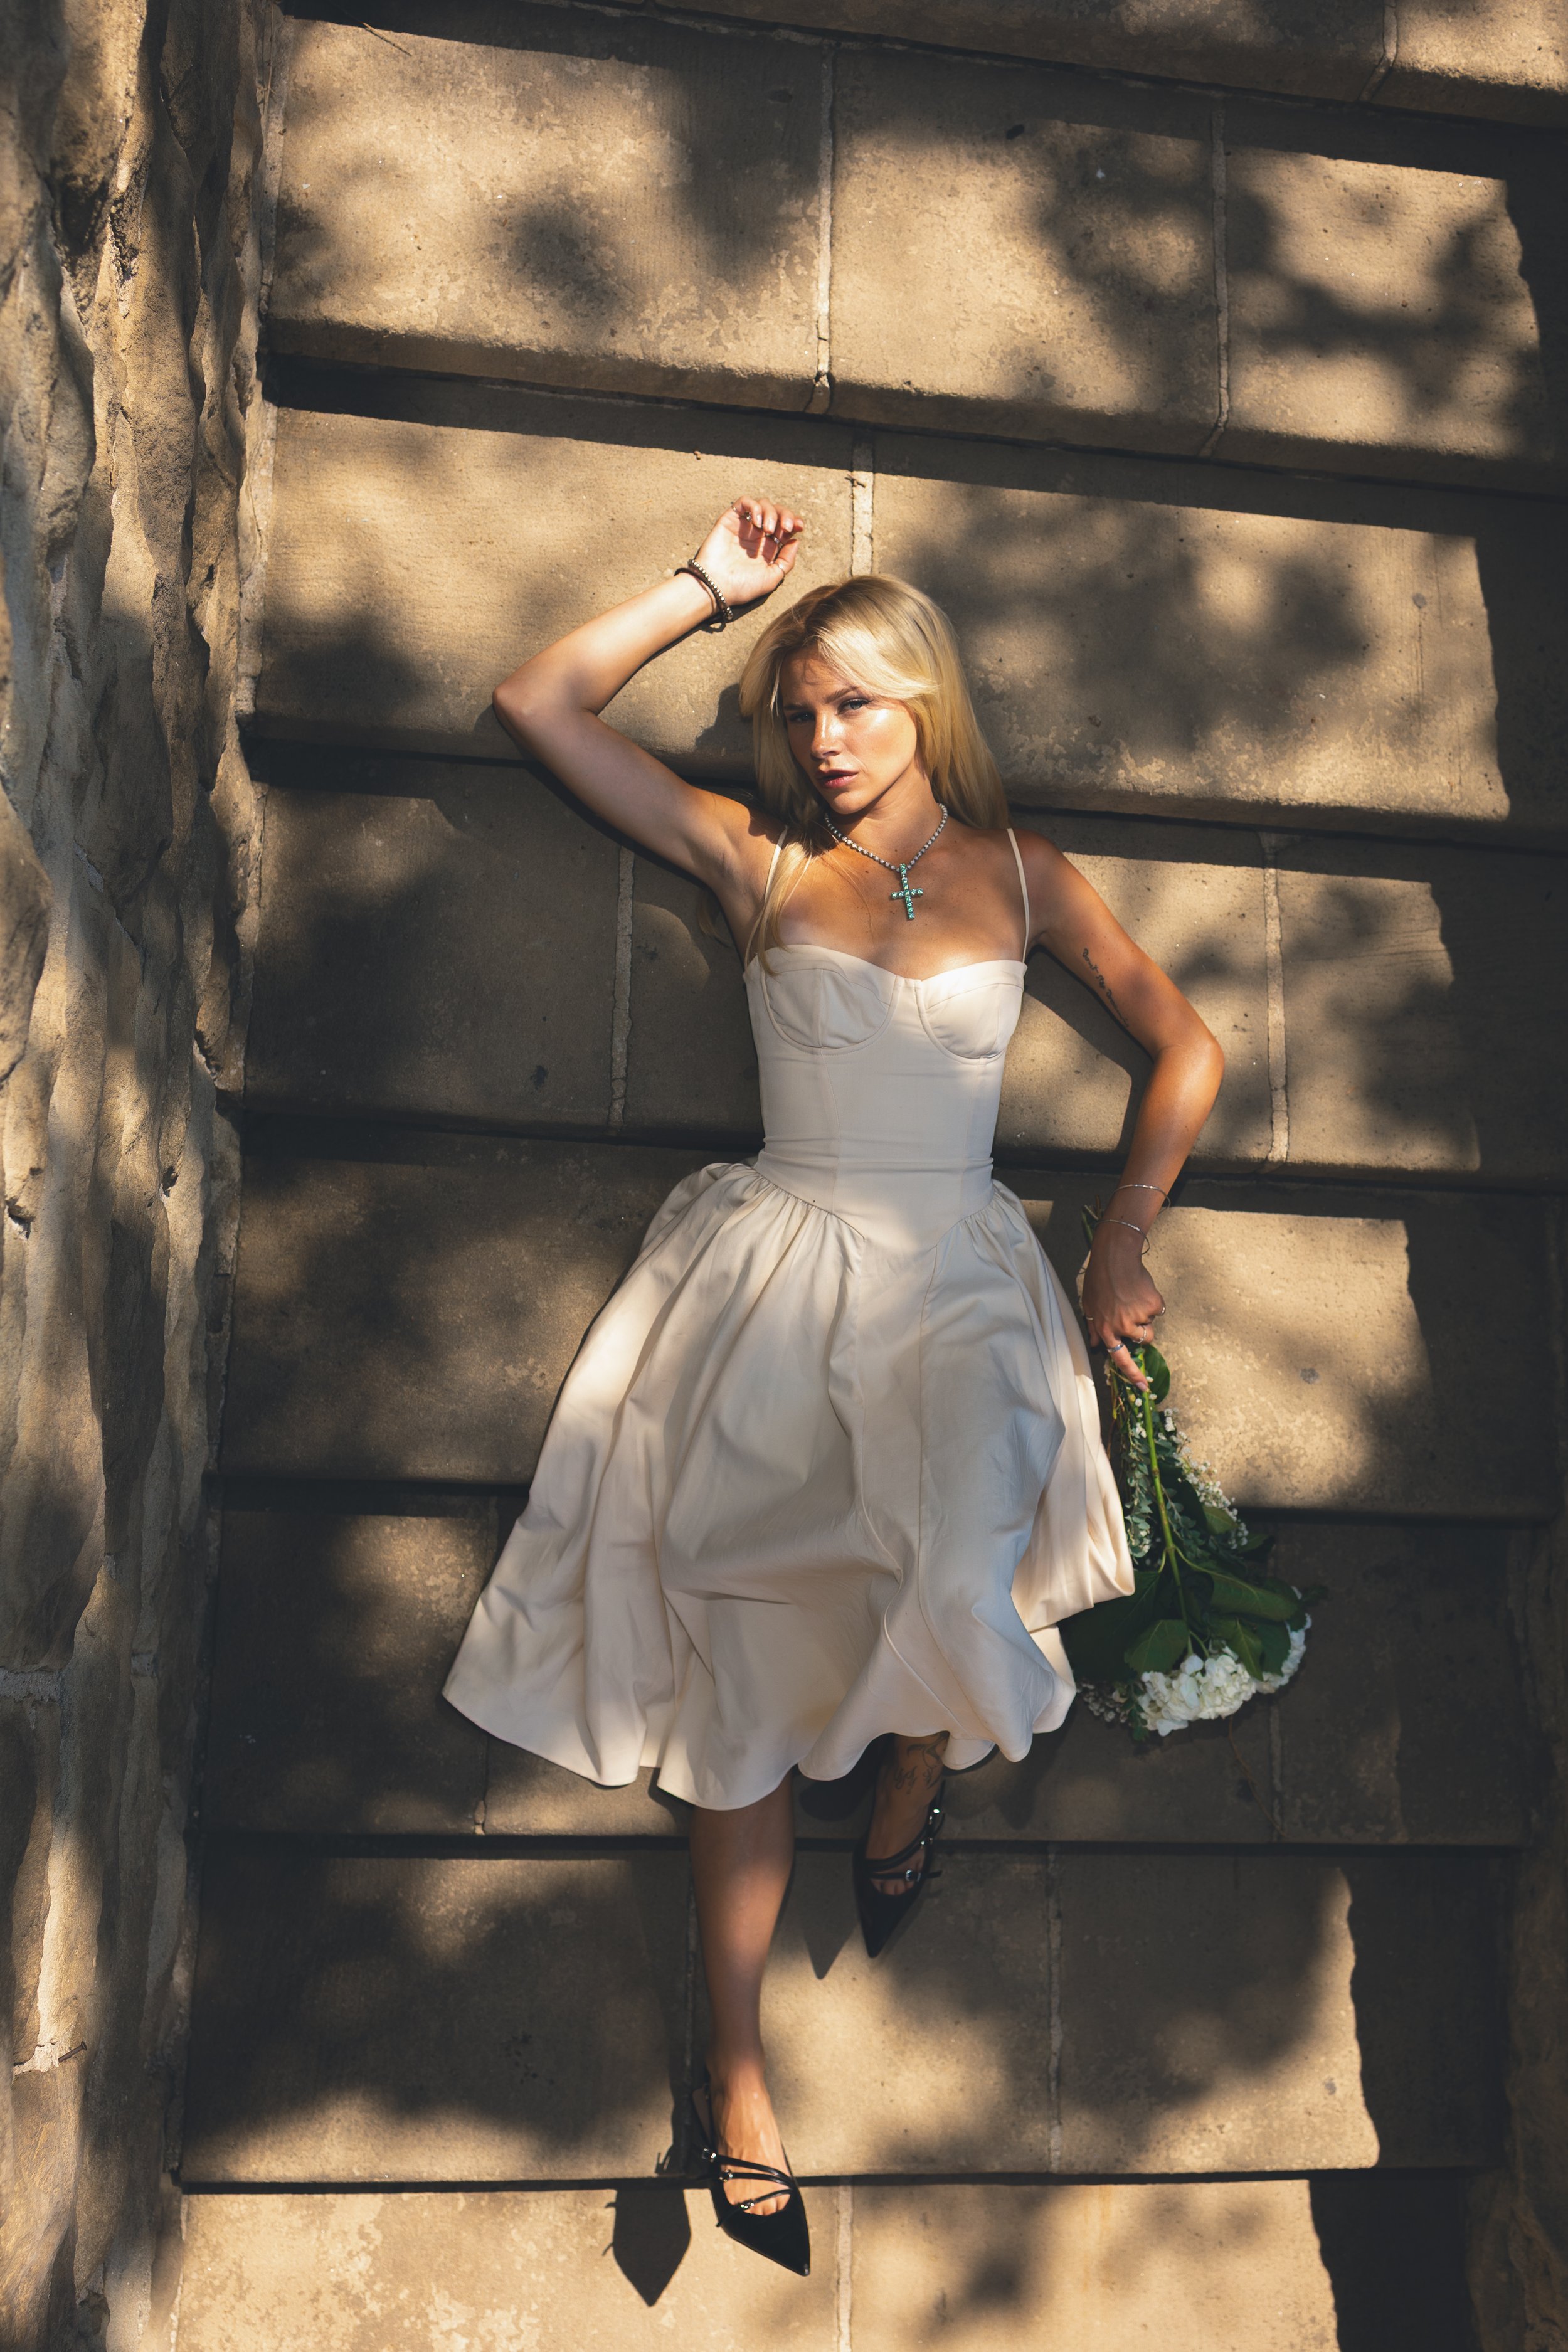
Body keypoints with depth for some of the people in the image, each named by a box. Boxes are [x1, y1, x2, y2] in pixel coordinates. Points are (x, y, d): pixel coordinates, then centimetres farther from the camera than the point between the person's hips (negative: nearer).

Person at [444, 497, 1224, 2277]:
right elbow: (539, 705, 10)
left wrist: (1120, 1246, 7)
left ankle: (916, 1775, 10)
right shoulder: (759, 862, 10)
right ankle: (737, 2068, 4)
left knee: (960, 1584, -28)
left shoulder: (1017, 874, 11)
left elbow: (1186, 1050, 13)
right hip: (773, 1272, 1)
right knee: (746, 1662, -8)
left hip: (952, 1281, 0)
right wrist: (712, 590, 10)